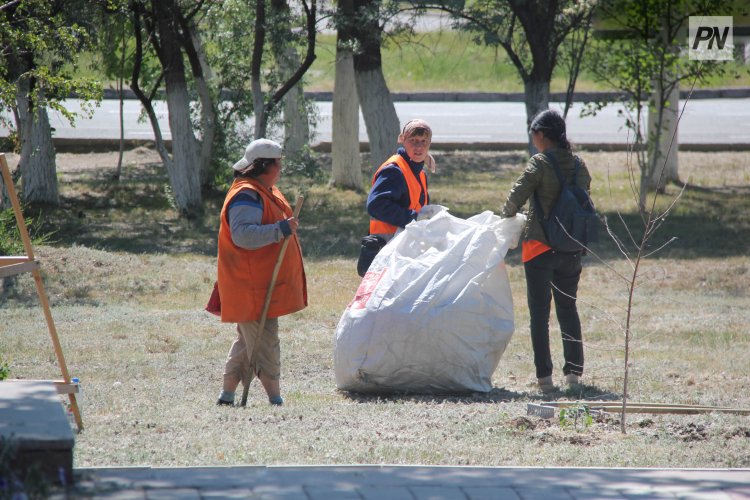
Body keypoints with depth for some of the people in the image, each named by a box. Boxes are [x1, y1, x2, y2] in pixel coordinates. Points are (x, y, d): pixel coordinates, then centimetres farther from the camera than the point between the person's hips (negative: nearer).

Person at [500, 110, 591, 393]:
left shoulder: (540, 163, -11)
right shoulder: (579, 165, 5)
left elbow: (515, 198, -11)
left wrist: (508, 216, 10)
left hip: (539, 246, -5)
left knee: (539, 312, 2)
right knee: (568, 309, 16)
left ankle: (544, 376, -2)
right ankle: (574, 372, 13)